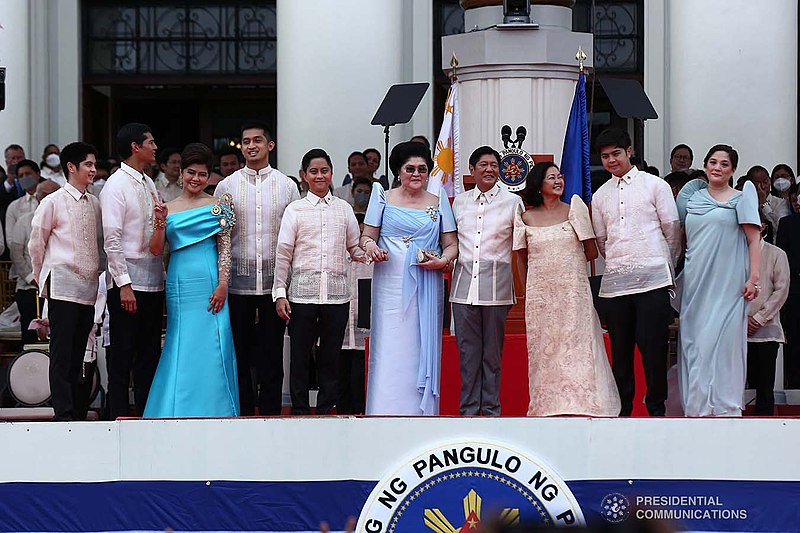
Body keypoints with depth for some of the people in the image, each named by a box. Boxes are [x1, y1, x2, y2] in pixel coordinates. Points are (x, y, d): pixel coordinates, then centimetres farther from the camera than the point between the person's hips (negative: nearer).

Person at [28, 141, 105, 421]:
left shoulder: (94, 203, 11)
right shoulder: (53, 202, -3)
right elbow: (36, 244, 3)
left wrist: (99, 272, 14)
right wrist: (43, 277, 9)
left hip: (89, 288, 5)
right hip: (63, 287, -5)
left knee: (78, 356, 9)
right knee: (62, 355, -6)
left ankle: (79, 414, 12)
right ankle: (64, 415, -7)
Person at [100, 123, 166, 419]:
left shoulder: (149, 184, 14)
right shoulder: (116, 186, -9)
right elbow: (112, 239, -15)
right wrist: (124, 284, -19)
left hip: (153, 280, 8)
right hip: (128, 280, -8)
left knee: (150, 352, 11)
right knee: (123, 354, -2)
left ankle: (146, 414, 17)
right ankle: (120, 418, 3)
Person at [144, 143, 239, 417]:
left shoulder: (218, 206, 5)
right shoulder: (168, 208, 11)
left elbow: (225, 249, 0)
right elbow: (156, 250, 7)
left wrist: (222, 285, -10)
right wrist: (160, 222, -9)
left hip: (209, 286, -2)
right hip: (179, 285, 2)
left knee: (210, 352, -4)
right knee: (181, 352, 2)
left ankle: (211, 413, 3)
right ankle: (180, 415, 9)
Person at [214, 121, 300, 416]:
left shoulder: (286, 186, 6)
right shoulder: (226, 186, 5)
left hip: (275, 279, 0)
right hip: (238, 280, 0)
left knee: (272, 353, 5)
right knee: (240, 353, 4)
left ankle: (270, 413, 12)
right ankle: (244, 412, 13)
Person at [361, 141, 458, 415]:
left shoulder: (438, 202, 12)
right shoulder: (383, 198, 9)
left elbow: (451, 244, 12)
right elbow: (367, 236, 8)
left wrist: (443, 260, -9)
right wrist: (371, 247, -15)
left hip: (427, 287, 2)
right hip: (391, 286, -1)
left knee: (423, 349, 0)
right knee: (390, 350, -6)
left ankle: (422, 410, 4)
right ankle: (387, 411, -4)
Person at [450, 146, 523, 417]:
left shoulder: (512, 201, 5)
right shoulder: (460, 201, 13)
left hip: (496, 285, -2)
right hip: (464, 284, 2)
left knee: (492, 351, 2)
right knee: (468, 350, 3)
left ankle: (491, 409, 9)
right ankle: (468, 409, 9)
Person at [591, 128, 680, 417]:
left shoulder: (655, 185, 3)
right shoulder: (600, 195, 14)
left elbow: (672, 229, 8)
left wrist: (666, 264, 14)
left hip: (652, 277, -3)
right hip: (615, 281, 4)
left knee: (653, 346, -5)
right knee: (620, 349, 6)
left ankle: (656, 408, 5)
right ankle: (622, 410, 12)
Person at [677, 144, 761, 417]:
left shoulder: (740, 199, 3)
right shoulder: (693, 197, 16)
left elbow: (754, 240, -3)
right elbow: (681, 235, 23)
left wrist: (753, 278, -13)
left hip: (727, 285, -5)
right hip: (695, 282, 5)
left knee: (722, 341, -10)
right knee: (694, 342, 2)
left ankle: (724, 407, -5)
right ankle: (697, 406, 8)